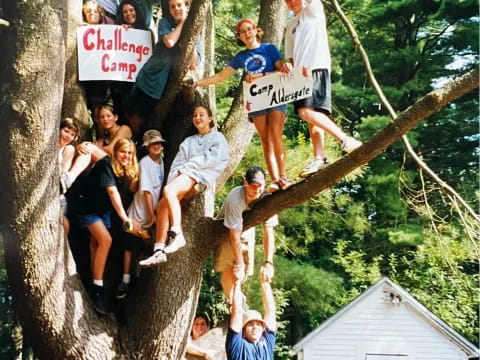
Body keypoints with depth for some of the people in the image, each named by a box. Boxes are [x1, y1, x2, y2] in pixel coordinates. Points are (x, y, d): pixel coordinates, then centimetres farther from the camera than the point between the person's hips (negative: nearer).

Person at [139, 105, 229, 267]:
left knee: (168, 190, -34)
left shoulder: (218, 138, 15)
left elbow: (212, 159, -3)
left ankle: (177, 234, -40)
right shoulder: (188, 141, 31)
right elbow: (177, 163, 18)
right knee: (162, 205, -21)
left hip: (202, 175, -6)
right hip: (184, 175, 6)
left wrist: (187, 166, -7)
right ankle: (159, 251, -25)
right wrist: (176, 175, -3)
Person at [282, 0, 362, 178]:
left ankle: (346, 141, -21)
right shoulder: (290, 28, 28)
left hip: (316, 69, -8)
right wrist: (287, 64, 4)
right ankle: (319, 159, -4)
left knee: (307, 112, -23)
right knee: (311, 116, 0)